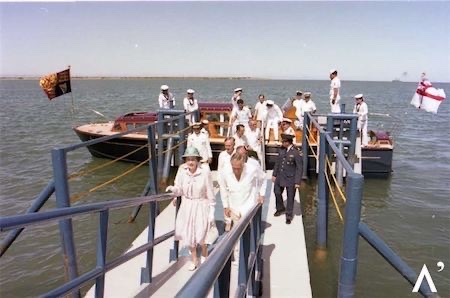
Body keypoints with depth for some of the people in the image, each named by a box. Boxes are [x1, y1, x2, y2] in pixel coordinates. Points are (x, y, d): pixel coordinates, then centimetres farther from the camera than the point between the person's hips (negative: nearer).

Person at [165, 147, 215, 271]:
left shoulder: (205, 172, -19)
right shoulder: (182, 171, -11)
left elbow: (210, 194, -11)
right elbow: (179, 190, -1)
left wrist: (211, 212, -8)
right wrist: (172, 189, -23)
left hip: (201, 206, -3)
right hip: (186, 206, 3)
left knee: (201, 237, -2)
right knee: (188, 235, 14)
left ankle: (204, 256, 33)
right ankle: (194, 260, 40)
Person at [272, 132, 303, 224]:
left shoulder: (295, 153, -21)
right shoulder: (282, 149, -3)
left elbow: (299, 168, -16)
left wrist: (297, 182, -16)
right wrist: (274, 174, 10)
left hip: (290, 179, -6)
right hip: (280, 176, 6)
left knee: (290, 197, 9)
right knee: (277, 192, 19)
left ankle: (289, 215, 28)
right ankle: (280, 209, 45)